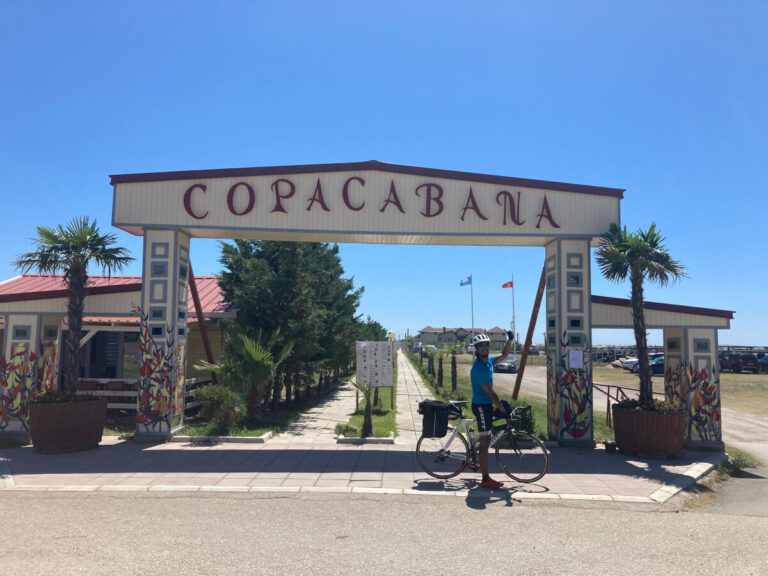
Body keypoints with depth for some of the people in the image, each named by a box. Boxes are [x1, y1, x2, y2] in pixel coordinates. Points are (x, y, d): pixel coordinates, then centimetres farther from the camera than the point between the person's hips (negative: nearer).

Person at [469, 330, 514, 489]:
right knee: (485, 443, -6)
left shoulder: (488, 361, 8)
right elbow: (490, 392, -19)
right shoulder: (479, 367, -20)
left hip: (486, 405, 10)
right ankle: (486, 479, -1)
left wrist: (510, 340, 8)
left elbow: (504, 355, 23)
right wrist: (502, 409, -14)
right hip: (481, 406, -9)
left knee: (486, 441, 16)